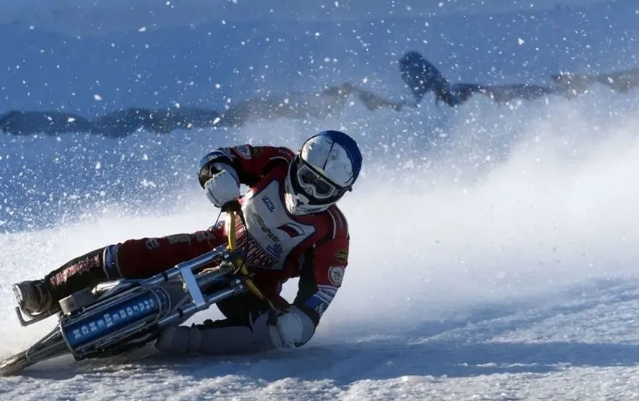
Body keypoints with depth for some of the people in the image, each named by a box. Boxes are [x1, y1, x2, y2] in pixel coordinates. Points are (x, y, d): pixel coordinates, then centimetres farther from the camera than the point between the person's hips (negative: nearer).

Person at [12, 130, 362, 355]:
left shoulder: (333, 234, -22)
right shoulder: (279, 163, -15)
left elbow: (321, 290, -22)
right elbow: (222, 157, -10)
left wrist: (303, 318, -43)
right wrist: (220, 174, -34)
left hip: (256, 283, -2)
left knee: (271, 333, -36)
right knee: (130, 256, -15)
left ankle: (172, 342, -41)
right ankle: (46, 294, -1)